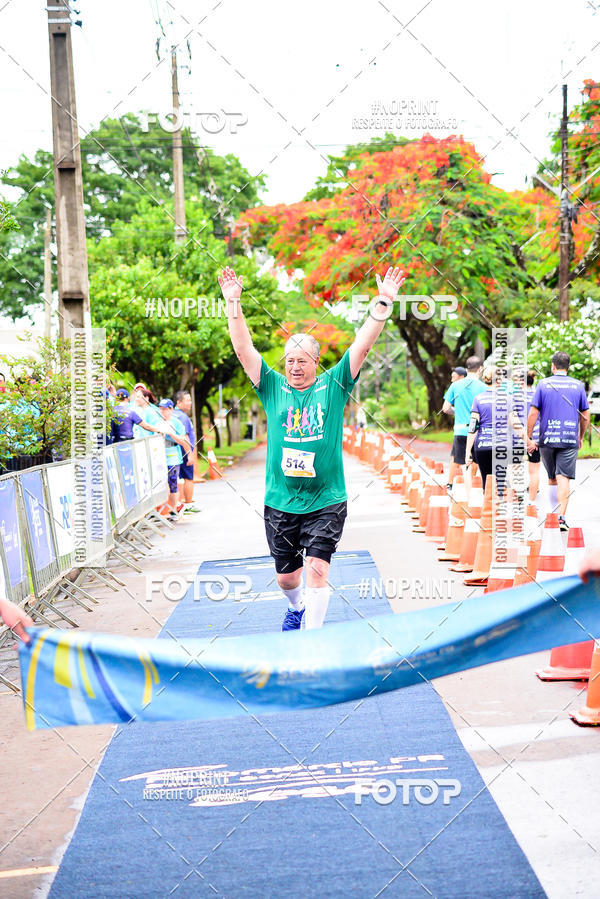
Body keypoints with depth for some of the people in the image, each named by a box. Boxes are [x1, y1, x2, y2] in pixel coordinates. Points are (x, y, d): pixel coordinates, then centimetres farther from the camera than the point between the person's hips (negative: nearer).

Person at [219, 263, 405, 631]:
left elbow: (363, 345, -6)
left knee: (318, 568, -14)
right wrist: (233, 303, -7)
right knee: (286, 576, 13)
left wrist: (384, 302, -14)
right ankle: (298, 608, 46)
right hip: (280, 502, 2)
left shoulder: (333, 386, 1)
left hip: (326, 501, -2)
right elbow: (244, 348, 0)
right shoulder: (273, 387, 4)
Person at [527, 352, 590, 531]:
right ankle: (561, 517, -15)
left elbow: (533, 413, -4)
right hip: (569, 440, -1)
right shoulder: (578, 386, 4)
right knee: (564, 478, -5)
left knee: (552, 478, 15)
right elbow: (585, 416, 7)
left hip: (547, 439, 1)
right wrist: (580, 437, 20)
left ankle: (552, 514, 21)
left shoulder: (543, 384, 1)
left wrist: (529, 438, 1)